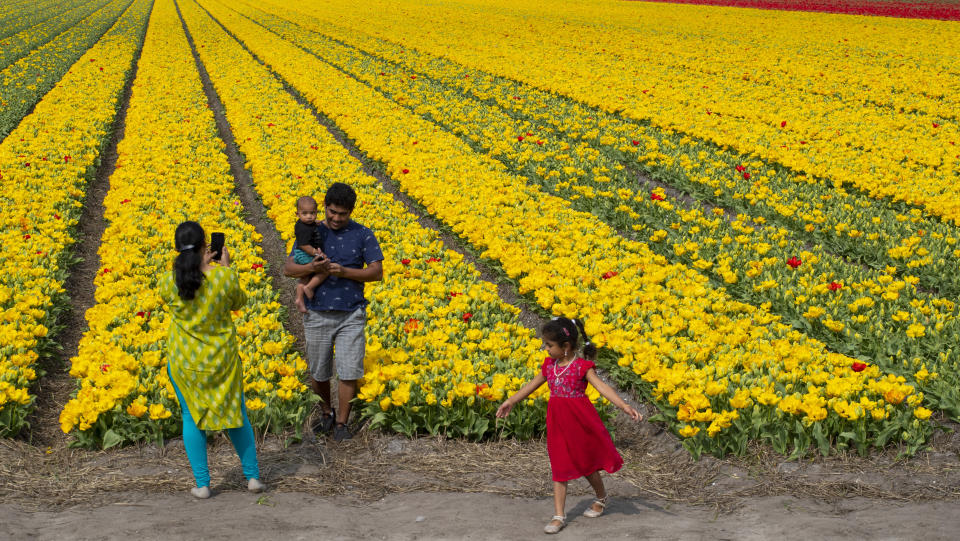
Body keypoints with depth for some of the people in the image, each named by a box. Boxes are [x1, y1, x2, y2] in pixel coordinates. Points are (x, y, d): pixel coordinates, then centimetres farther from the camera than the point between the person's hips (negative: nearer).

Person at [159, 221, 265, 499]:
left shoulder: (168, 281, -15)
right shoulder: (226, 277, -17)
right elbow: (238, 302, 4)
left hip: (184, 360, 0)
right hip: (222, 357, 0)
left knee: (191, 417, 14)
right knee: (235, 413, 17)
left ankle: (202, 484, 13)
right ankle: (252, 476, 22)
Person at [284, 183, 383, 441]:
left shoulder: (363, 235, 0)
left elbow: (377, 272, -5)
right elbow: (288, 268, 0)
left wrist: (344, 271, -18)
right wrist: (311, 268, -21)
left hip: (351, 315, -1)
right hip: (317, 314, 2)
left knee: (348, 370, -5)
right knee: (318, 372, 9)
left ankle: (341, 423, 9)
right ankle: (326, 412, 34)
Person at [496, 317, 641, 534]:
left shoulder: (582, 366, -13)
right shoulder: (549, 365, 4)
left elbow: (602, 387, -22)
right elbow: (532, 385, 19)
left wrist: (624, 406, -35)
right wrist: (511, 401, 29)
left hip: (581, 422, -5)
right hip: (558, 423, 5)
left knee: (587, 463, 11)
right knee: (559, 467, 2)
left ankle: (601, 498, 39)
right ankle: (559, 516, 3)